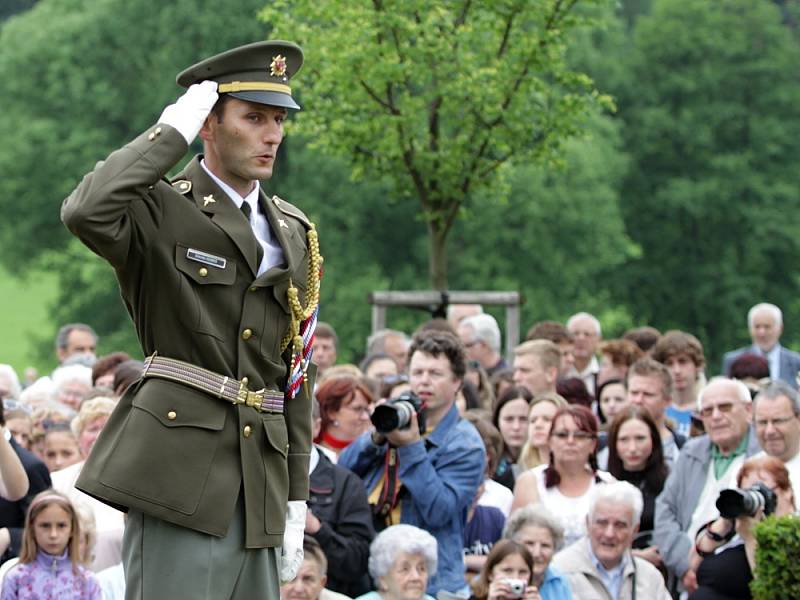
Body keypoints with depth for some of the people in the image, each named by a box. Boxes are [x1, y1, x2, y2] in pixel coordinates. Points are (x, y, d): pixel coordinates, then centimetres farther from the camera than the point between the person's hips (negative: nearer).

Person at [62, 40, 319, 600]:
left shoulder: (294, 232, 17)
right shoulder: (161, 210, 0)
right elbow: (85, 213, -25)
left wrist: (296, 499, 15)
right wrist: (172, 132, -13)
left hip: (260, 484, 6)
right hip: (178, 465, -6)